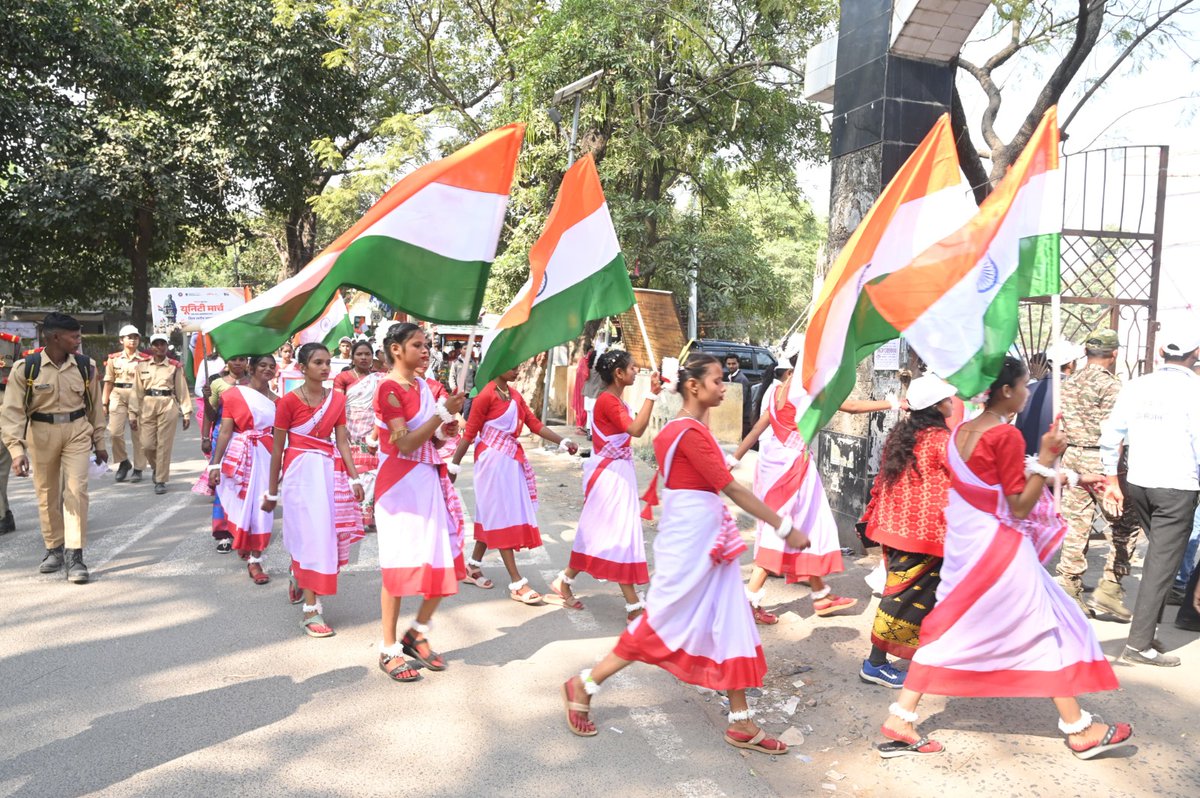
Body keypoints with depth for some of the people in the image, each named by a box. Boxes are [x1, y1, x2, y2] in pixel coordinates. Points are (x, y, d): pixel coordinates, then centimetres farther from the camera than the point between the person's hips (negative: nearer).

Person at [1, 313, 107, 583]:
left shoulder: (85, 366, -1)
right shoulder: (25, 368, -9)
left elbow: (94, 406, 9)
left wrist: (99, 443, 13)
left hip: (77, 431, 1)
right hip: (41, 433, -1)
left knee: (76, 489, -8)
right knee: (47, 493, 11)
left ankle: (74, 554, -4)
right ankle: (54, 548, 28)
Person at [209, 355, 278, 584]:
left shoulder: (275, 400, 7)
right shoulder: (234, 394, -4)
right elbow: (225, 432, -7)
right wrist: (215, 464, -10)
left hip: (266, 457, 3)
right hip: (240, 456, -3)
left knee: (261, 508, 2)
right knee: (240, 503, 8)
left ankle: (255, 560, 9)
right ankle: (242, 543, 35)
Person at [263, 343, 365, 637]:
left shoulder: (337, 399, 5)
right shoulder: (289, 401, -7)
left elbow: (342, 442, 6)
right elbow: (277, 448, -2)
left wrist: (354, 478, -2)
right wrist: (271, 492, 1)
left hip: (330, 471, 5)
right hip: (300, 471, -5)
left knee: (330, 534, 9)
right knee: (312, 535, -7)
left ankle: (298, 577, 41)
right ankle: (310, 611, 0)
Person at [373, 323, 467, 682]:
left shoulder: (424, 385, 11)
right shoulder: (389, 388, -12)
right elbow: (406, 444, -19)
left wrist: (445, 431, -4)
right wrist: (443, 411, -20)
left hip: (431, 480, 8)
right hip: (401, 484, -8)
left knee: (444, 563, 8)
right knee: (399, 566, 0)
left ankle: (417, 635, 25)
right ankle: (389, 650, 14)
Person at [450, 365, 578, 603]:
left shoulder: (515, 395, 10)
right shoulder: (486, 395, -13)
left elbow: (534, 424, 9)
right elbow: (470, 433, -11)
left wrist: (563, 442, 1)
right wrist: (453, 465, -8)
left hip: (512, 459, 8)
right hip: (493, 459, -8)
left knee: (494, 515, 15)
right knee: (502, 516, -4)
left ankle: (473, 567, 30)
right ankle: (517, 583, 0)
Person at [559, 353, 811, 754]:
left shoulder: (684, 428, 10)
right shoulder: (691, 432, -20)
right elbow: (732, 488, -21)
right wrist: (785, 527, -17)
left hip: (707, 536, 10)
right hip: (690, 539, -10)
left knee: (730, 623, 11)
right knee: (662, 623, 2)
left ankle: (741, 723, 20)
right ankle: (583, 686, 17)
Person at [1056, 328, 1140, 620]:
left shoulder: (1069, 383, 11)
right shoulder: (1110, 385, -11)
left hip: (1071, 456, 7)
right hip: (1099, 459, -7)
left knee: (1075, 525, 10)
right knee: (1125, 526, 5)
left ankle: (1069, 591, 12)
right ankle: (1109, 589, 3)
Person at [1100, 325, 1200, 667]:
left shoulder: (1136, 386, 4)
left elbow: (1110, 435, 3)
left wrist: (1112, 481, 11)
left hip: (1138, 484, 5)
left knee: (1159, 553, 23)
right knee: (1163, 562, 0)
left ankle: (1148, 621, 28)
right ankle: (1140, 642, 1)